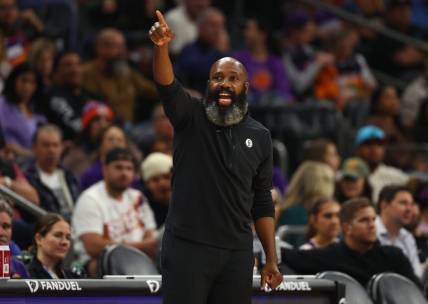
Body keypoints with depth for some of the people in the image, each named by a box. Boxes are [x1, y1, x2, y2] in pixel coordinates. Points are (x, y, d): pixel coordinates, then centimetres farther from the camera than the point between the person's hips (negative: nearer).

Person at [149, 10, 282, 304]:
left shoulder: (259, 136, 9)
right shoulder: (191, 117, 0)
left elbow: (262, 201, 12)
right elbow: (167, 86, -20)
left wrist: (272, 259, 8)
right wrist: (161, 47, -40)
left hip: (238, 253, 3)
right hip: (187, 247, -3)